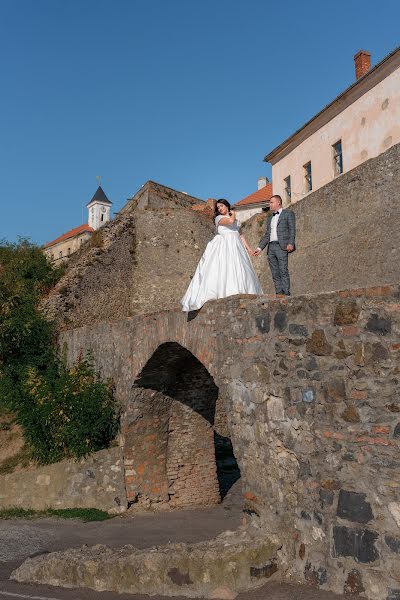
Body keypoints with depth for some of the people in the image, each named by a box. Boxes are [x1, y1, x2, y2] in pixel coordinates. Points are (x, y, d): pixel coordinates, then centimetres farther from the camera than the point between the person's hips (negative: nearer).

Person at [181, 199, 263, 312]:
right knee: (223, 269, -20)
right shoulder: (219, 218, 5)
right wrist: (233, 214, 6)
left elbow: (240, 234, 24)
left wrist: (248, 247, 17)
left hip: (236, 247, 6)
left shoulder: (236, 219, 24)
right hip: (223, 246, -6)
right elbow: (230, 221, -15)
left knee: (239, 270, -3)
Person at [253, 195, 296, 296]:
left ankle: (286, 293, -13)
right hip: (271, 247, 7)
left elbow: (292, 230, -3)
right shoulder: (270, 218, 26)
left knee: (283, 271, -12)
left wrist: (291, 243, -16)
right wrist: (260, 248, 13)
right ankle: (278, 293, 3)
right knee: (275, 273, 2)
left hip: (281, 246, -7)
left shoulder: (288, 213, 8)